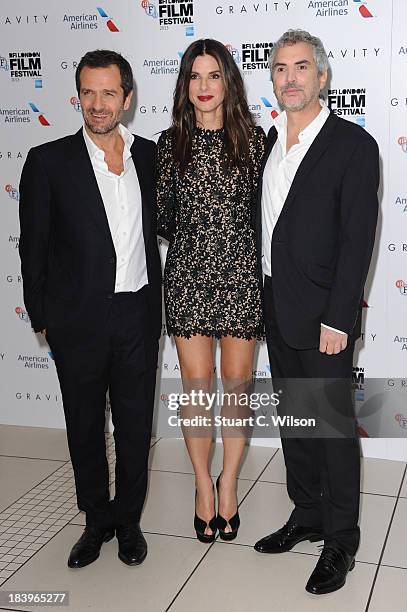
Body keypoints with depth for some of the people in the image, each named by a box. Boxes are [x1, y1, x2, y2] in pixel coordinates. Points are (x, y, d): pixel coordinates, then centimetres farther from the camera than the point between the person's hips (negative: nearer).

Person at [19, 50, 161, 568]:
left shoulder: (149, 156, 4)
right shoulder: (49, 161, -5)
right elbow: (33, 247, -2)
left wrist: (154, 303, 7)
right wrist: (42, 317, -1)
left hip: (137, 316, 2)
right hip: (78, 321, -2)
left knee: (135, 426, 11)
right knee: (85, 428, 12)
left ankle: (128, 520, 31)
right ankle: (97, 521, 32)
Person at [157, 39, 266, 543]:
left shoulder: (253, 138, 2)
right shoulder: (170, 143, 4)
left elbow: (264, 208, 5)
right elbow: (162, 214, 9)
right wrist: (190, 237, 0)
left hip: (241, 275, 0)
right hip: (188, 277, 1)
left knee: (237, 388, 8)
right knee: (196, 390, 7)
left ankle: (228, 482, 28)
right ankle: (203, 485, 27)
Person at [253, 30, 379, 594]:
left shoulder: (354, 144, -9)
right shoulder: (269, 141, 11)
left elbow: (357, 238, -14)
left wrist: (337, 318, -18)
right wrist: (264, 300, 9)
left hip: (322, 315, -6)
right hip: (276, 309, 7)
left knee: (335, 425, 3)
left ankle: (341, 541, 18)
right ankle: (307, 516, 33)